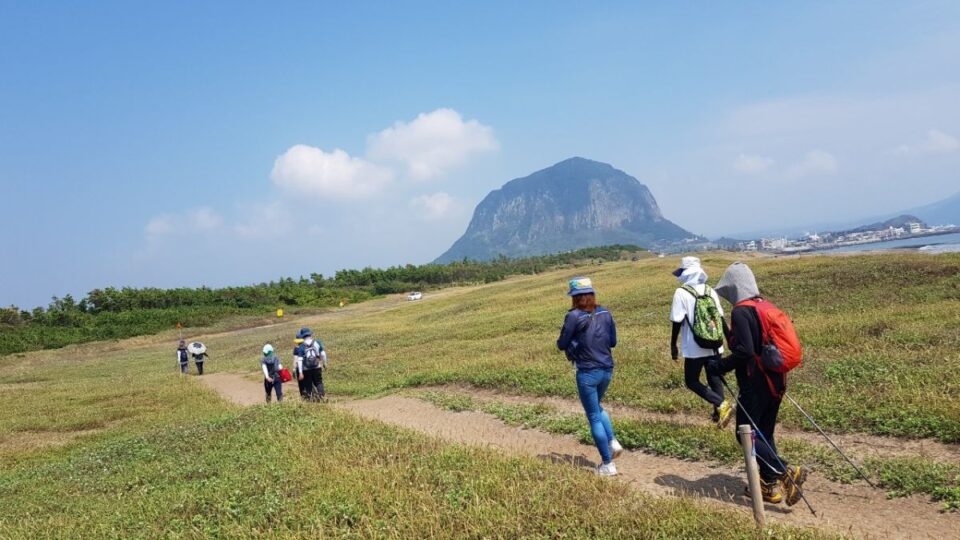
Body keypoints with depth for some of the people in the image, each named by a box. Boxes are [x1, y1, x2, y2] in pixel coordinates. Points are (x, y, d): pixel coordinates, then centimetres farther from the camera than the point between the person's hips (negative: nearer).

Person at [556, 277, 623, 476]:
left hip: (587, 372, -6)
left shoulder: (574, 316, -13)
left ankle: (608, 464, 11)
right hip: (606, 370, 6)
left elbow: (562, 344, -8)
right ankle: (612, 441, 13)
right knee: (597, 408, 29)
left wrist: (574, 340, 12)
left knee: (594, 417, 6)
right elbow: (613, 341, 10)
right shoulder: (605, 313, 2)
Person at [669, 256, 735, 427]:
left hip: (694, 348, -6)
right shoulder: (710, 291, 4)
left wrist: (673, 345, -2)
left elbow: (677, 322, -13)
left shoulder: (681, 293, -13)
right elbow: (721, 318, 8)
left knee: (691, 381, 7)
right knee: (715, 379, 18)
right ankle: (719, 414, 21)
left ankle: (722, 405, -10)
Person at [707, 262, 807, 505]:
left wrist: (719, 366, -13)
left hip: (755, 385, -9)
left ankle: (786, 472, -8)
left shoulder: (740, 312, -17)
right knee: (765, 434, 17)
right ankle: (770, 485, 23)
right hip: (775, 382, 9)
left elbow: (745, 351, -25)